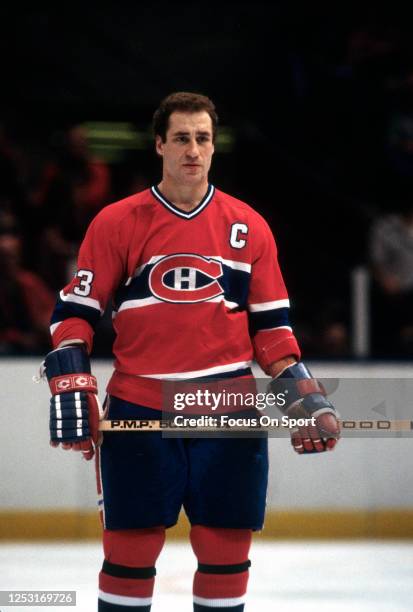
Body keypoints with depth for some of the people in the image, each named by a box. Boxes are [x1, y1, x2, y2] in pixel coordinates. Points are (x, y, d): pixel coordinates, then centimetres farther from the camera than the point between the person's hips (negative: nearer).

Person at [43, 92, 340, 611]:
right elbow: (76, 310, 3)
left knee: (226, 549, 4)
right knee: (130, 549, 2)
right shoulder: (117, 223, 1)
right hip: (137, 412, -2)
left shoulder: (248, 227, 7)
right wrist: (70, 386, -9)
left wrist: (302, 392, 2)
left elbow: (270, 323, 12)